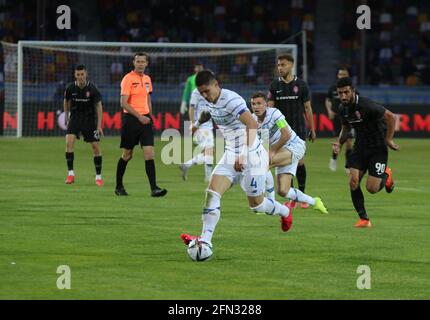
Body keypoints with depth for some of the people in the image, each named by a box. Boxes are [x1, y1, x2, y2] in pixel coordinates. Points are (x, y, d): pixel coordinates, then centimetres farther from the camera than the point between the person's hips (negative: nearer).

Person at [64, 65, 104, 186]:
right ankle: (70, 173, -14)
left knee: (96, 146, -1)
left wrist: (99, 126, -11)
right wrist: (66, 116, 14)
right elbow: (66, 101, 11)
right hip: (75, 117, 1)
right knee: (69, 142, -20)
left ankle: (98, 176, 13)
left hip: (89, 118, -1)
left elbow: (98, 106, -8)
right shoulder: (70, 88, -9)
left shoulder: (92, 89, -14)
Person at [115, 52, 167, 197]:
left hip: (145, 119, 5)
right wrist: (139, 116, -21)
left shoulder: (147, 79, 11)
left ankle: (154, 188, -13)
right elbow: (124, 103, -15)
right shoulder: (128, 79, -9)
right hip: (131, 119, -5)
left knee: (149, 153, -7)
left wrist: (149, 116, 15)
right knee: (127, 155, 6)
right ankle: (119, 187, 22)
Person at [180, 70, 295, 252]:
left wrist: (244, 155, -40)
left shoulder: (231, 100, -24)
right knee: (212, 192, -12)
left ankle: (284, 212, 38)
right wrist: (196, 126, 50)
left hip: (252, 156, -8)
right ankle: (205, 240, -17)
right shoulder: (210, 102, 3)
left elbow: (252, 125, -34)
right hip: (231, 155, 8)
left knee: (256, 204, 6)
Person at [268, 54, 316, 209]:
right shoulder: (275, 86, 3)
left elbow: (307, 108, 4)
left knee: (299, 161, -6)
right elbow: (270, 108, 3)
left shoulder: (301, 85, 0)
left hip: (298, 129, -1)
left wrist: (312, 130, 4)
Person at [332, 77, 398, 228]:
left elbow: (390, 117, -21)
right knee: (353, 182, -11)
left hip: (378, 148, -6)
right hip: (360, 147, 6)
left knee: (372, 188, -10)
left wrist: (389, 140, -18)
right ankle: (364, 219, 2)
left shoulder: (366, 105, -25)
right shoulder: (343, 108, -1)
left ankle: (386, 175, 25)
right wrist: (339, 143, 0)